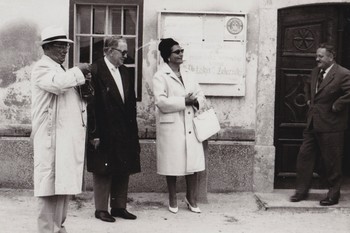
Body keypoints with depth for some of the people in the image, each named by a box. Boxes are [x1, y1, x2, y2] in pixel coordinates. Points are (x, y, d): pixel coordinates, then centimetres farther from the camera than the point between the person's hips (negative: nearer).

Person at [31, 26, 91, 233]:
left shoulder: (62, 70, 24)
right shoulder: (42, 68, -6)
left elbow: (71, 96, 28)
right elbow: (56, 84, -27)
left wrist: (83, 82, 10)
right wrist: (78, 71, -14)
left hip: (68, 137, 9)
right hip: (53, 138, -9)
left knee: (64, 183, 11)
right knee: (51, 185, -7)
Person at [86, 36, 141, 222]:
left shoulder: (125, 72, 11)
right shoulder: (95, 71, -11)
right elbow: (91, 104, -15)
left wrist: (132, 129, 9)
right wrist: (94, 134, -17)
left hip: (125, 133, 7)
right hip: (104, 134, -7)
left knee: (123, 172, 13)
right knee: (103, 172, 4)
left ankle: (119, 207, 25)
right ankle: (101, 209, 17)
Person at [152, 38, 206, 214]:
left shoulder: (186, 76, 16)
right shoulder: (160, 77, -6)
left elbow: (200, 94, 17)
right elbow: (162, 102, -17)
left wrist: (196, 101, -6)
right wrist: (184, 101, -16)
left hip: (190, 125, 6)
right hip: (171, 127, -6)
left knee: (193, 163, 6)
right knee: (172, 165, 4)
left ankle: (191, 198, 22)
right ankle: (173, 200, 22)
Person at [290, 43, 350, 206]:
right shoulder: (315, 72, 12)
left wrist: (336, 106, -19)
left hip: (330, 126, -7)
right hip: (313, 123, 8)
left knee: (331, 162, 4)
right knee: (304, 156, 8)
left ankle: (333, 195, 18)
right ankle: (302, 191, 19)